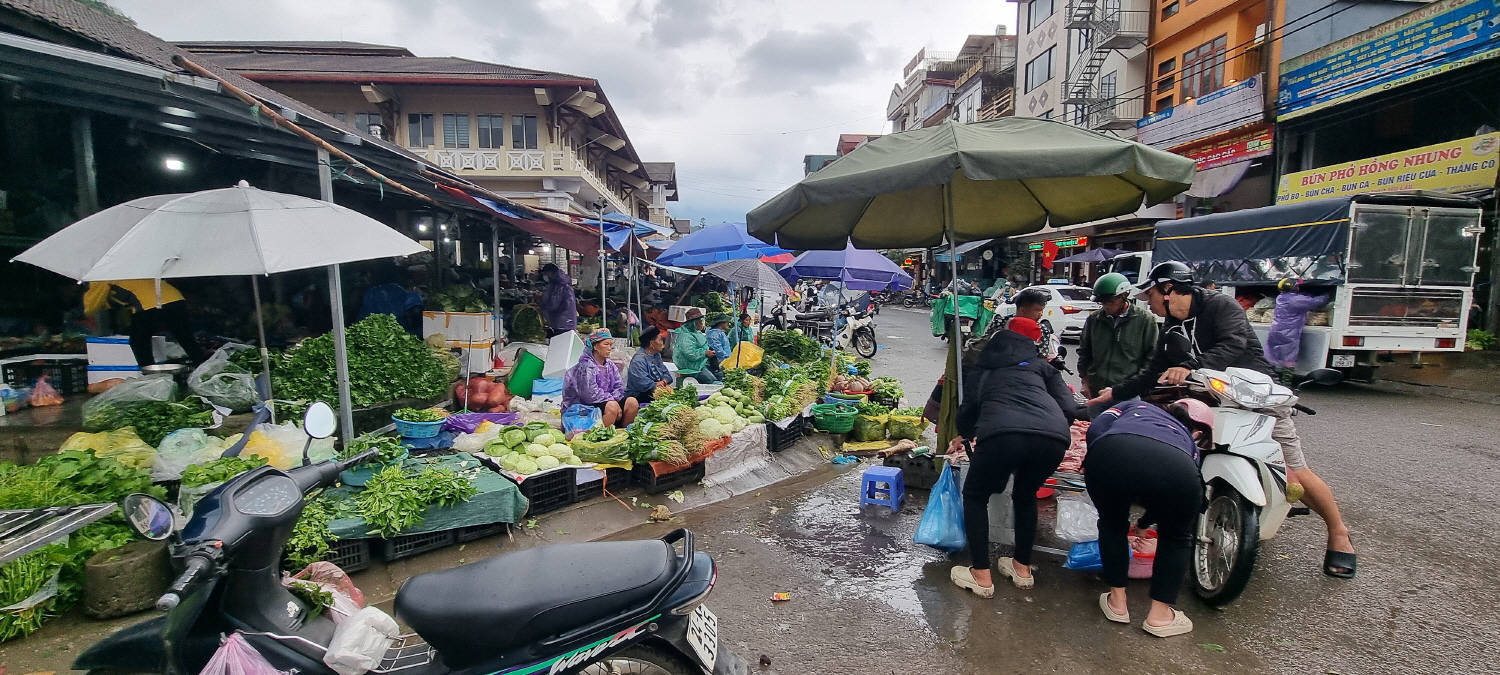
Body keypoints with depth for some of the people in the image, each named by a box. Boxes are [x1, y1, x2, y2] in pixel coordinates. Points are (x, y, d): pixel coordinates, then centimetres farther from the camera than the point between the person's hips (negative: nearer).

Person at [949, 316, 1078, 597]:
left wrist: (964, 435, 39)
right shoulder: (1041, 366, 34)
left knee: (975, 496, 23)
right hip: (1054, 437, 3)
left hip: (1002, 432, -3)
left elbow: (970, 406, 19)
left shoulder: (983, 366, 30)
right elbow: (1068, 408, 21)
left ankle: (981, 576, 21)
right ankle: (1023, 569, 41)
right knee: (1026, 495, 32)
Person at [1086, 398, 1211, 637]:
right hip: (1173, 468, 1)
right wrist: (1145, 521, 71)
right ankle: (1160, 615, 35)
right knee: (1176, 537, 32)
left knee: (1112, 524, 31)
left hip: (1110, 454, 0)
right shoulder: (1187, 442, 42)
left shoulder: (1137, 406, 41)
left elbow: (1096, 428, 20)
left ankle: (1117, 602, 38)